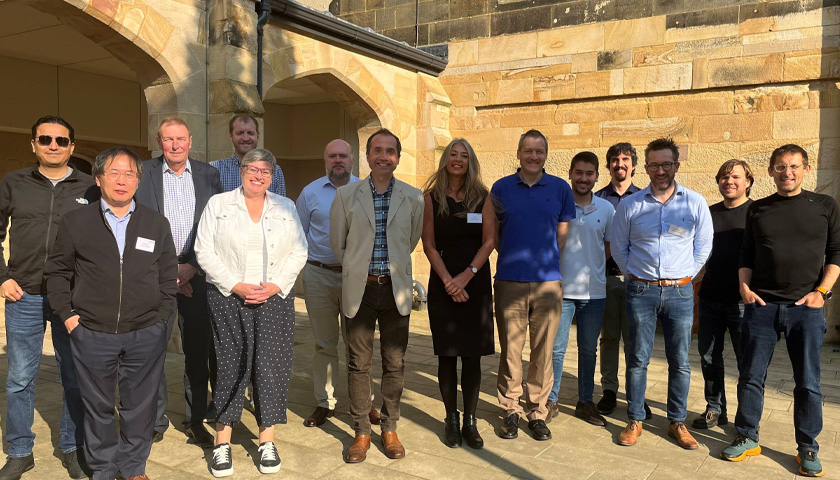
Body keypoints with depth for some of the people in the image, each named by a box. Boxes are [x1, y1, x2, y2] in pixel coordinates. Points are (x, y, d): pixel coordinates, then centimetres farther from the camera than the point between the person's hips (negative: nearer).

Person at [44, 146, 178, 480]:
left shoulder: (157, 224, 5)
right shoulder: (75, 222, 3)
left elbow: (169, 276, 8)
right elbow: (56, 271, 8)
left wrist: (162, 318, 2)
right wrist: (67, 314, 0)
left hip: (146, 334, 1)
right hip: (91, 335, 0)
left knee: (139, 405, 10)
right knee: (98, 406, 13)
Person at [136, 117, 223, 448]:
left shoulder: (208, 175, 8)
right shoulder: (143, 173, 3)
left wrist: (193, 267, -5)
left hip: (197, 271, 1)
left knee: (197, 351, 6)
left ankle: (195, 420, 20)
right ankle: (155, 420, 17)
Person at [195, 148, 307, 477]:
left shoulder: (286, 207, 10)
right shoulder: (218, 205, 5)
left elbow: (298, 252, 5)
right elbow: (205, 252, -1)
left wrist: (275, 286, -8)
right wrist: (236, 286, -11)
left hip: (275, 299, 2)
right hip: (229, 298, -1)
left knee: (271, 366, 1)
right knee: (231, 366, 1)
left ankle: (267, 441, 13)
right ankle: (223, 443, 14)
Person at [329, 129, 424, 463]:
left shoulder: (413, 197, 2)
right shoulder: (346, 195, 0)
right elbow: (337, 243, 10)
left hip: (396, 289, 1)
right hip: (359, 289, 0)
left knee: (394, 363, 8)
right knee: (359, 364, 5)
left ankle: (390, 429, 24)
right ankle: (361, 432, 20)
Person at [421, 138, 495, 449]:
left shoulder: (483, 197, 5)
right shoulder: (431, 197, 3)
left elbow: (489, 241, -1)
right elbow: (429, 244, -1)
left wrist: (466, 276, -12)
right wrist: (448, 280, -11)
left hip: (476, 282, 1)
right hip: (442, 284, 0)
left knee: (472, 356, 3)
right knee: (447, 356, 3)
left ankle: (470, 421, 14)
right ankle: (451, 420, 16)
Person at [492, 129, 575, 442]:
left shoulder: (560, 188, 7)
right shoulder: (501, 187, 6)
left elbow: (562, 234, 13)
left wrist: (544, 260, 10)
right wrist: (514, 257, 8)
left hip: (548, 281, 1)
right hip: (509, 281, 0)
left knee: (543, 351, 6)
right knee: (510, 350, 4)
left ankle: (537, 412, 20)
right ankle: (510, 411, 18)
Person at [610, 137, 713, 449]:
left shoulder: (695, 202, 2)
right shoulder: (630, 205, 0)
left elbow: (703, 246, 11)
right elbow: (618, 246, 11)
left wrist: (685, 277, 7)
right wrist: (634, 276, 9)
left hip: (680, 292, 1)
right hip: (641, 291, 0)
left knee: (680, 361, 6)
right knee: (638, 358, 5)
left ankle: (677, 422, 21)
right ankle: (634, 420, 16)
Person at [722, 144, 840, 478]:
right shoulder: (758, 209, 9)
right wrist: (745, 288, 0)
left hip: (806, 307, -1)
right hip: (761, 305, 1)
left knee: (808, 382, 5)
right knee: (751, 376, 5)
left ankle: (808, 448, 19)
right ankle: (747, 438, 19)